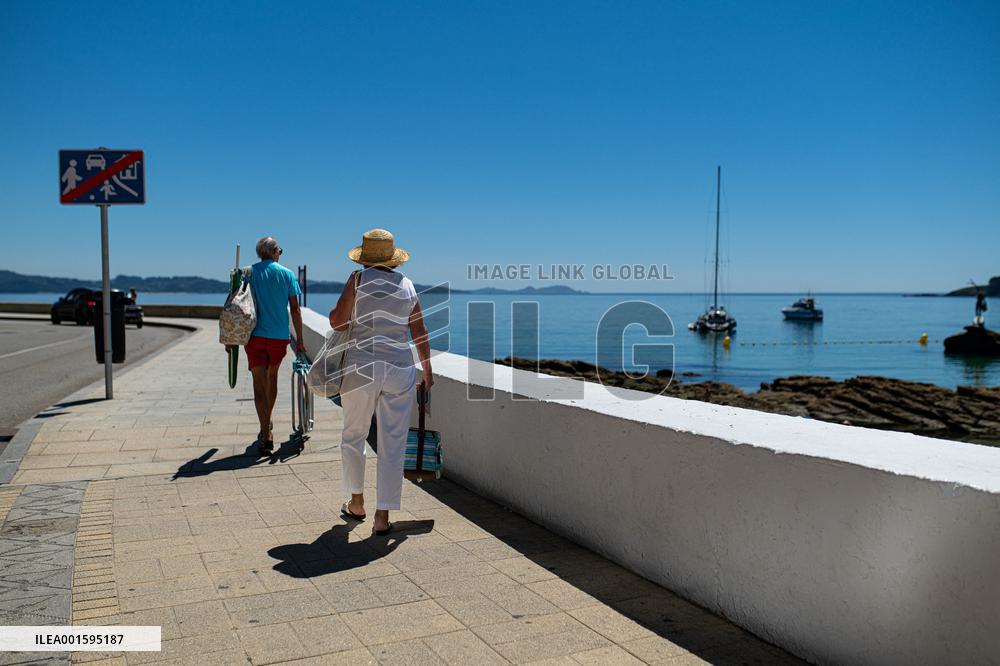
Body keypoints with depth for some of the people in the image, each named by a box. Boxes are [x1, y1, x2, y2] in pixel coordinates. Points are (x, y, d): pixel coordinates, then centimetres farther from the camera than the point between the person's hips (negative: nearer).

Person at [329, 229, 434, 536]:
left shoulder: (359, 278, -4)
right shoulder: (407, 285, 7)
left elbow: (337, 321, -7)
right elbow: (420, 334, 10)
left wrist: (336, 311, 16)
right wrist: (427, 371, 20)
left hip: (361, 368, -2)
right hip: (400, 369, 2)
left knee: (353, 436, 19)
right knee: (392, 445, 6)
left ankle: (356, 503, 29)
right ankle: (382, 517, 8)